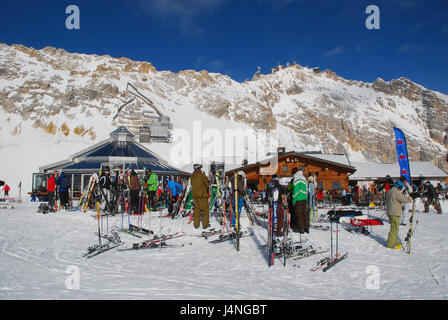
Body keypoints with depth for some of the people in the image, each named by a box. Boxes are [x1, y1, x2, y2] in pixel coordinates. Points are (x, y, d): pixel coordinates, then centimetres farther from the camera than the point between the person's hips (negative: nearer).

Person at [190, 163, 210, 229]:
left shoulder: (192, 176, 7)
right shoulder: (202, 175, -9)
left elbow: (192, 184, 12)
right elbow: (207, 183, -4)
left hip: (194, 195, 5)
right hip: (202, 195, -5)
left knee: (196, 209, 12)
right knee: (205, 209, 4)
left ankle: (196, 224, 13)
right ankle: (205, 224, 4)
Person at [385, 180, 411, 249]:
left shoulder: (389, 192, 12)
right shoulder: (396, 192, -18)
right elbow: (405, 199, -19)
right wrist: (410, 198, 0)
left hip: (389, 212, 10)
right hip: (395, 214, -10)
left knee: (394, 228, 20)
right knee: (394, 228, -3)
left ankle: (394, 242, 29)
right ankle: (390, 244, 2)